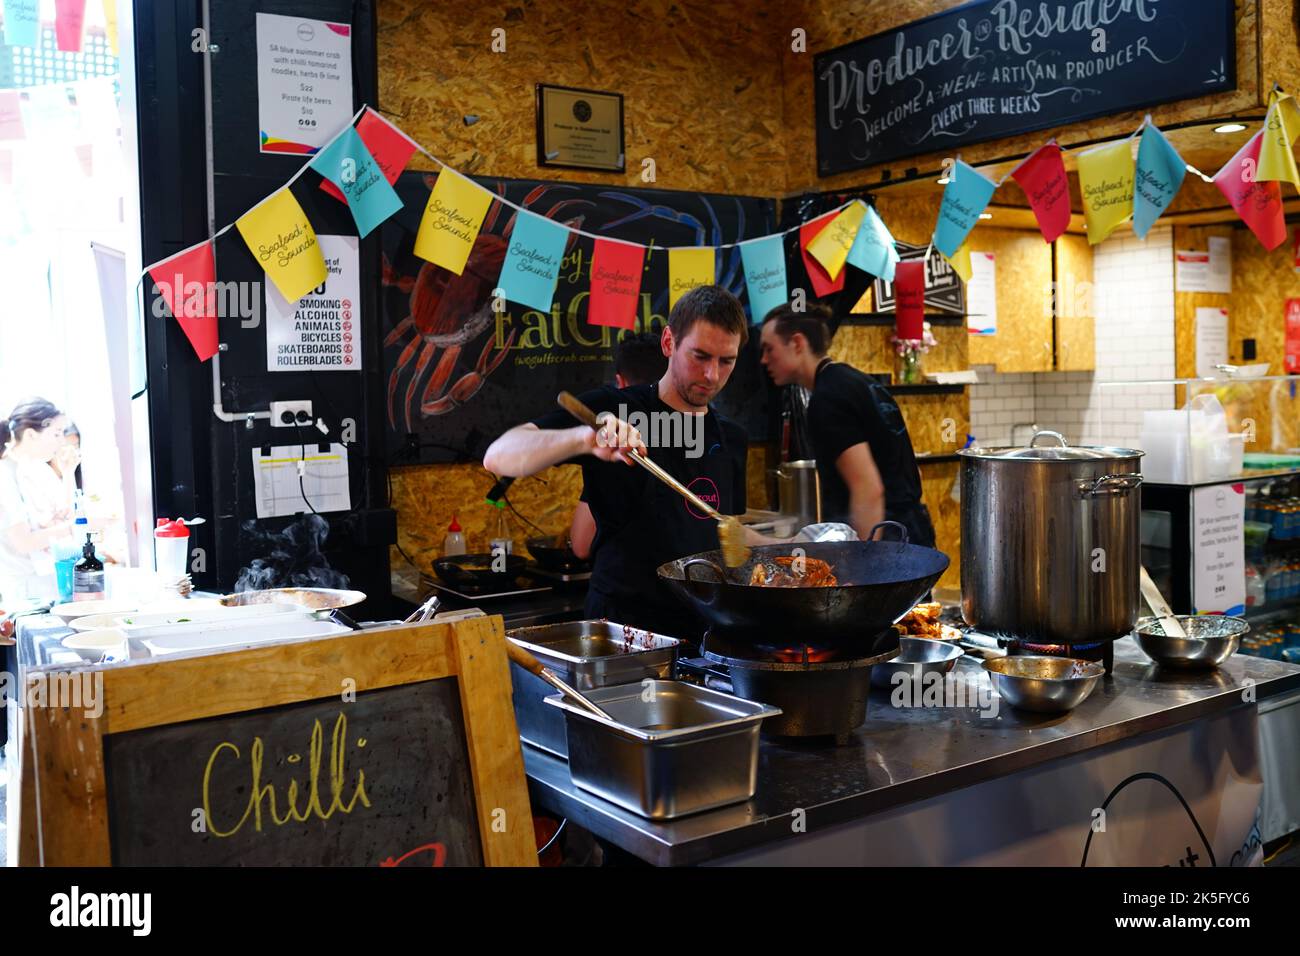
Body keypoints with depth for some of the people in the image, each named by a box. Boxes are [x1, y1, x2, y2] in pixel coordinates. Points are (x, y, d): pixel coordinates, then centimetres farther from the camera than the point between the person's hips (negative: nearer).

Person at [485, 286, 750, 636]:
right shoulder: (612, 408, -5)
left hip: (710, 632, 6)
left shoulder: (731, 438, 15)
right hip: (623, 632, -6)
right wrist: (585, 438, -33)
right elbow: (498, 457, -18)